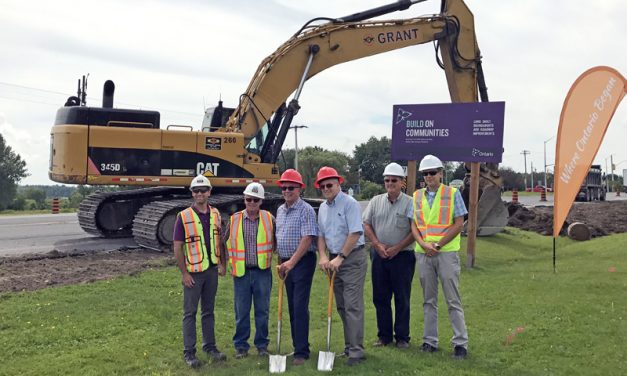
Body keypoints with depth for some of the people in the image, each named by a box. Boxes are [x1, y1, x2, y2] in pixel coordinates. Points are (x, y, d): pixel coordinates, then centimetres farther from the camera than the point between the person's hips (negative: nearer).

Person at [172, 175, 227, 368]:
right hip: (193, 272, -4)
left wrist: (222, 264, 8)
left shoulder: (215, 214, 5)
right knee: (190, 313, 3)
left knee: (208, 311, 14)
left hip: (212, 270, 4)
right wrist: (184, 273, -11)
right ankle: (189, 352, 11)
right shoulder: (184, 216, -9)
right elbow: (177, 247, -9)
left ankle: (210, 346, 25)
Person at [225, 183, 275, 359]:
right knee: (241, 312, 7)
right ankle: (241, 346, 19)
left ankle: (262, 345, 21)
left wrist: (273, 259, 8)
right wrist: (230, 263, 9)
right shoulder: (234, 220, 1)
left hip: (262, 272, 0)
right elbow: (227, 243, 12)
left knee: (262, 311, 7)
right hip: (241, 272, 0)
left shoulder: (269, 219, 1)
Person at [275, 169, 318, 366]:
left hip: (302, 262, -7)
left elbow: (307, 239, -19)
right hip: (286, 263, 7)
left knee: (300, 306, -9)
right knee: (292, 306, 12)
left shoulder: (306, 210, -11)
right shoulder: (280, 211, 13)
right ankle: (297, 345, 22)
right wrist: (281, 261, 14)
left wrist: (292, 262, -20)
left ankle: (301, 351, -4)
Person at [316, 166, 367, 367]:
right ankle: (350, 345, 22)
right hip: (334, 260, 8)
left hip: (353, 258, -8)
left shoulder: (349, 203, -12)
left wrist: (340, 258, -16)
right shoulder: (322, 208, 11)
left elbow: (355, 233, -18)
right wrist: (323, 256, -2)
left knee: (352, 305, -9)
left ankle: (356, 350, -6)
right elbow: (321, 235, 14)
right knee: (341, 306, 12)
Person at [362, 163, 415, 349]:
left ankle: (402, 337, 14)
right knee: (380, 297, 8)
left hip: (402, 256, -4)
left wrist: (397, 248, -12)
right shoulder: (376, 201, 8)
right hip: (379, 255, 4)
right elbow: (366, 224, 8)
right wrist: (377, 244, -5)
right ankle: (384, 335, 20)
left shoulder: (410, 203, -3)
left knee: (402, 298, 3)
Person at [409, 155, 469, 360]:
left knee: (453, 300, -1)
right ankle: (430, 341, 18)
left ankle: (460, 343, 6)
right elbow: (414, 225, 8)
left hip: (446, 252, -4)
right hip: (423, 254, 4)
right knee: (429, 300, 11)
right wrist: (423, 244, -10)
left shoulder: (452, 193, 0)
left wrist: (438, 245, -11)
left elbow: (459, 224, -6)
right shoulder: (417, 196, 10)